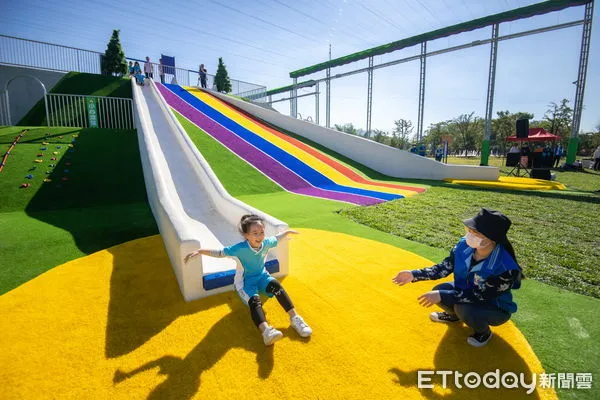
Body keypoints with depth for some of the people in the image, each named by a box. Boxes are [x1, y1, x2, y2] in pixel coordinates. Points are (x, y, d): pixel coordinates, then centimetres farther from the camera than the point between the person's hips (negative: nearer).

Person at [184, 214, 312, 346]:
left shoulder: (266, 242, -12)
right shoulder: (240, 248, -24)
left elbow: (276, 238, 10)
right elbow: (220, 253, -18)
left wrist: (288, 231, 21)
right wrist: (199, 251, -28)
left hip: (262, 276, 4)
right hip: (246, 281, -4)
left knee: (276, 285, -28)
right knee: (254, 300, -33)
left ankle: (294, 318, -26)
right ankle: (266, 331, -56)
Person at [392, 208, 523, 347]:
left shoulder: (505, 267, -36)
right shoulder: (464, 244, -21)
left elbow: (478, 295, -32)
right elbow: (445, 267, -10)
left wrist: (442, 295, -39)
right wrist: (414, 274, -20)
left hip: (496, 308, -5)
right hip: (468, 291, 5)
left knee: (463, 309, -32)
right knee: (438, 291, -17)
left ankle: (484, 333, 5)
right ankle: (454, 315, 19)